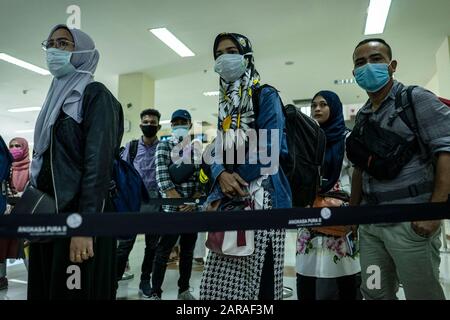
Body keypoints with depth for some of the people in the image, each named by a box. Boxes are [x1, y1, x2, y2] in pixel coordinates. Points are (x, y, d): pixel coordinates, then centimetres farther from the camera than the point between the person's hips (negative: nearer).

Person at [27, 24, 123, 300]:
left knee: (78, 291, 1)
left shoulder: (95, 95, -7)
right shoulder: (58, 97, 17)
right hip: (48, 215, 8)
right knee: (45, 288, 15)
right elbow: (44, 160, 17)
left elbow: (98, 163, -18)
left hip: (79, 215, -8)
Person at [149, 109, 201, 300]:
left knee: (188, 250, 12)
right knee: (163, 251, -2)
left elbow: (202, 177, 6)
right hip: (171, 208, -4)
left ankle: (184, 290, 26)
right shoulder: (164, 146, 1)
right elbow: (162, 176, -11)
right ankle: (155, 293, 9)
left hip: (193, 208, 5)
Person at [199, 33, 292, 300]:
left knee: (260, 279, -4)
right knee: (220, 282, 7)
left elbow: (270, 148, -13)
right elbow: (219, 151, 15)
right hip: (230, 201, 7)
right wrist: (221, 176, -11)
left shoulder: (266, 95, 0)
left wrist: (220, 195, -12)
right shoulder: (226, 102, 21)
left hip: (262, 197, -6)